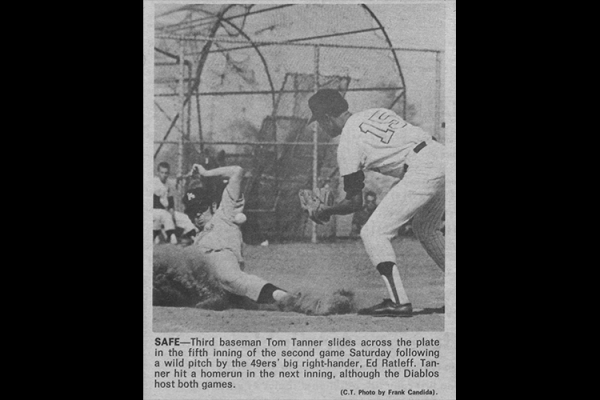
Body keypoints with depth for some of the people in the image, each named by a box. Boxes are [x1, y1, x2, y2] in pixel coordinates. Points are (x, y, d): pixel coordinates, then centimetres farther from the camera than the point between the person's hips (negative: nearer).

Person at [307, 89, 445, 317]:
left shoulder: (347, 143, 1)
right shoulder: (378, 112, 21)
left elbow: (355, 202, 3)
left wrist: (326, 212, 20)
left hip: (421, 172, -9)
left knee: (373, 233, -1)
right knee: (426, 229, 29)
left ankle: (398, 302, -8)